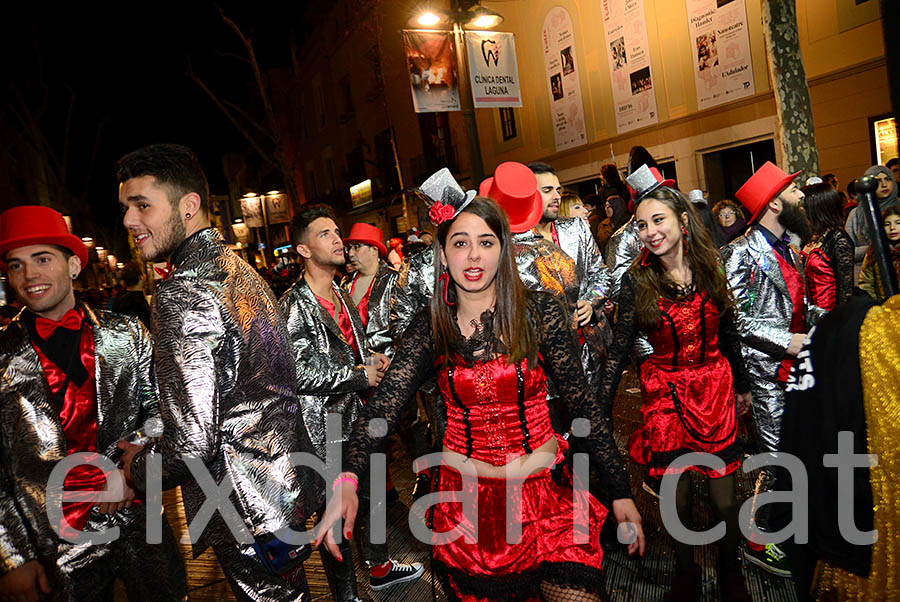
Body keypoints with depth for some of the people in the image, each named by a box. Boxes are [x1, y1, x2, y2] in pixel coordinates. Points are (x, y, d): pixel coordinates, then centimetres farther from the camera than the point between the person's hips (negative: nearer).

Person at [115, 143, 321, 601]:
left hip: (249, 512, -9)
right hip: (290, 483, 9)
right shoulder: (242, 270, 6)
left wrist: (136, 467, -5)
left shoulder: (181, 295, -24)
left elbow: (191, 446, -26)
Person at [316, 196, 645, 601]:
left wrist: (621, 491, -4)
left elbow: (582, 405, -4)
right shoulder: (429, 328, -5)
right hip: (463, 498, 1)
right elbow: (383, 405, -15)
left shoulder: (540, 313, -8)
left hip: (544, 488, -1)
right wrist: (346, 481, -31)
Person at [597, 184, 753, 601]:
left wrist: (742, 386, 16)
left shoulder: (710, 267, -2)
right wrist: (599, 409, -13)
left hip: (715, 391, 2)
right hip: (664, 396, -1)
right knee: (677, 500, 8)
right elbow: (619, 348, -9)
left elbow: (729, 333, 9)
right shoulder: (636, 280, -9)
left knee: (724, 499, 8)